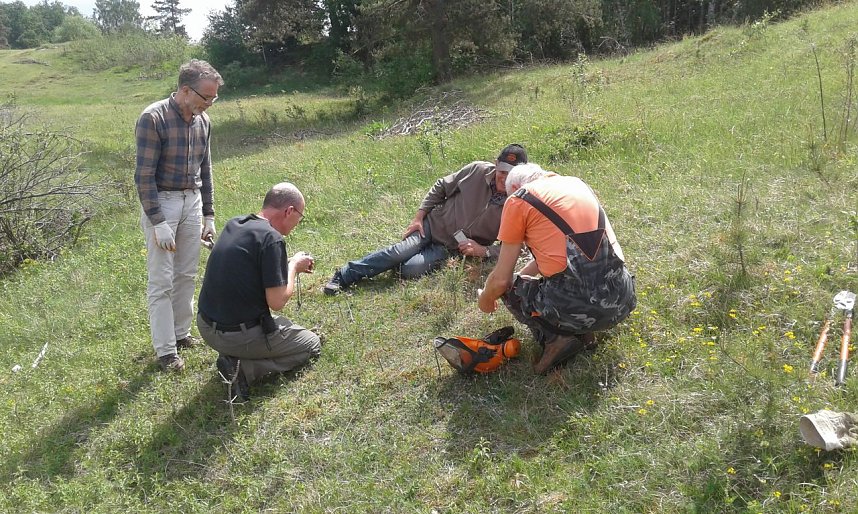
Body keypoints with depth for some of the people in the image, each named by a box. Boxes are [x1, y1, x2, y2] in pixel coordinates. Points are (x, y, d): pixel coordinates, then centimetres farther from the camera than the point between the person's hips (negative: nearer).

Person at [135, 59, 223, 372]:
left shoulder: (203, 121, 4)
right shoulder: (153, 118, -15)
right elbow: (144, 175, -16)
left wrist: (208, 215, 13)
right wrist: (158, 222, -18)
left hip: (192, 201, 6)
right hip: (161, 202, -6)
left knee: (187, 275, 11)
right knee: (161, 281, -1)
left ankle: (181, 333, 25)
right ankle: (165, 350, 6)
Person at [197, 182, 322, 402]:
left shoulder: (233, 224, 5)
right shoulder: (271, 238, -20)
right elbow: (277, 301, -20)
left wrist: (289, 262, 15)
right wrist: (293, 267, -3)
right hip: (239, 336, -8)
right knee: (312, 344, 14)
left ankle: (235, 360, 9)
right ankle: (245, 369, -4)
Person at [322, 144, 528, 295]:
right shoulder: (478, 170, -11)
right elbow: (440, 188, 2)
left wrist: (483, 250, -23)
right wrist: (418, 218, -2)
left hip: (453, 249, -1)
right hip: (433, 225, 1)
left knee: (411, 269, -26)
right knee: (401, 251, -23)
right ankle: (343, 276, -13)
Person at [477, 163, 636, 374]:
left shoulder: (518, 200, 3)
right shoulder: (577, 183, 21)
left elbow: (501, 279, 5)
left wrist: (485, 300, 26)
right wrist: (524, 273, 44)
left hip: (573, 307, -6)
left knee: (510, 287, 20)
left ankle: (555, 338, 0)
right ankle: (582, 333, 13)